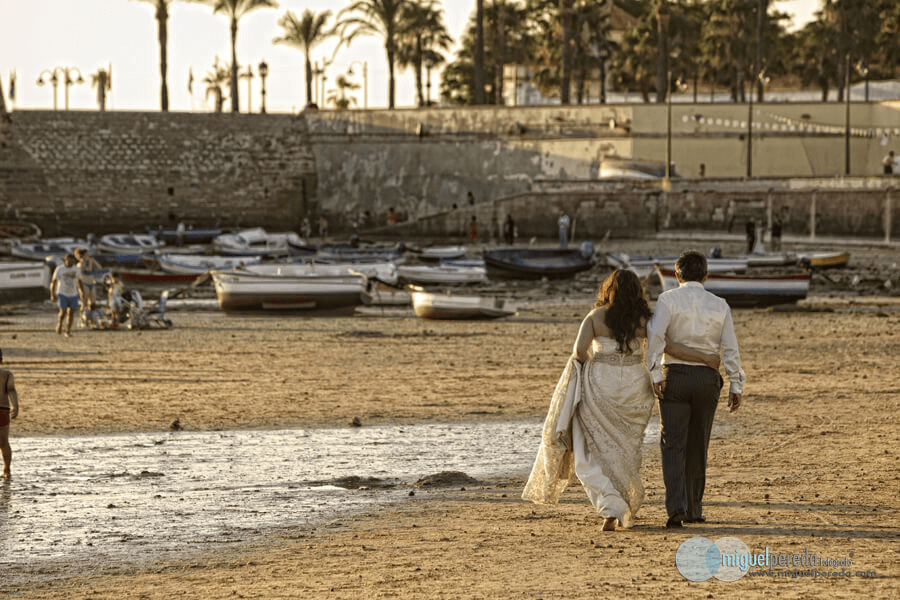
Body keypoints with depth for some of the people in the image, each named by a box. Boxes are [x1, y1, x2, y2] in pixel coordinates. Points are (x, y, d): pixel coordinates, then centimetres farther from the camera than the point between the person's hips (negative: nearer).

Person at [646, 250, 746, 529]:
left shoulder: (668, 300, -3)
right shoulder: (719, 305, 7)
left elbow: (655, 335, -16)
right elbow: (730, 348, 4)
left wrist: (655, 375, -16)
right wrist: (736, 385, 7)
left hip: (676, 374, -3)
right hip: (708, 377, 3)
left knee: (673, 445, -3)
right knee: (697, 447, 14)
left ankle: (676, 508, -18)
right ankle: (694, 509, 19)